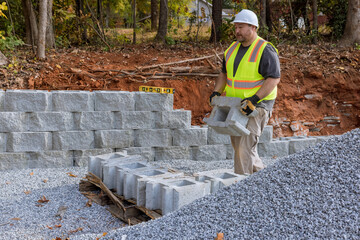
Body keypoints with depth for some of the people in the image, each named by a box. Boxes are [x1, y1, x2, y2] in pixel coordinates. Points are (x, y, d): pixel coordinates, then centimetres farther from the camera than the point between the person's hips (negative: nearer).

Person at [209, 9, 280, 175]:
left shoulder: (265, 50, -12)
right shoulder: (233, 49, 11)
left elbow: (274, 79, -19)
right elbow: (224, 73, 20)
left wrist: (254, 100, -28)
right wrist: (216, 92, 4)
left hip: (257, 106, -8)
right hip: (235, 105, 8)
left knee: (245, 147, -13)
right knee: (238, 147, 14)